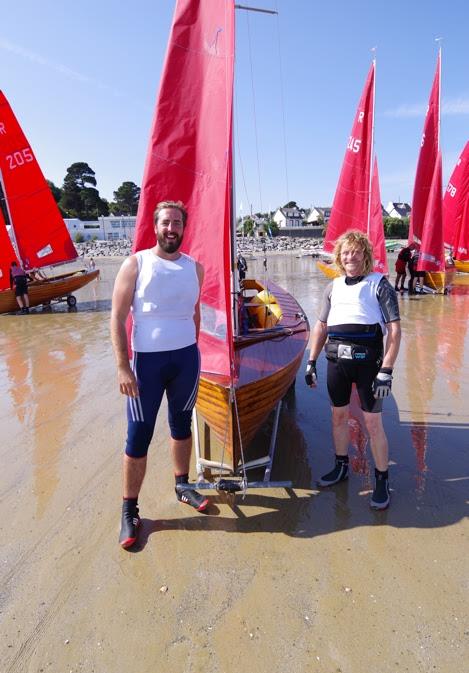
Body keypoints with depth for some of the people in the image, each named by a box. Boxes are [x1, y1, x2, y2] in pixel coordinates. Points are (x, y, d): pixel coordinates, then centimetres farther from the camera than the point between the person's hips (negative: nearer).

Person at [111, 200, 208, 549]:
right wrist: (123, 366, -14)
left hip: (187, 357, 4)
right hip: (148, 359, -3)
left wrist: (190, 351, 15)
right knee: (139, 437, 2)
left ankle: (182, 485, 37)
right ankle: (130, 510, 17)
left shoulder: (194, 267, 5)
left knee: (182, 425, 17)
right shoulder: (135, 264, -6)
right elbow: (117, 317, -8)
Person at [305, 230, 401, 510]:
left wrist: (386, 371, -14)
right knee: (339, 416, 16)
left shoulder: (379, 284, -2)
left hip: (367, 360, -5)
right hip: (336, 359, 5)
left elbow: (394, 330, -8)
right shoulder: (333, 287, 13)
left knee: (373, 423, 1)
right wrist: (311, 362, 14)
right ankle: (341, 466, 35)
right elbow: (321, 326, 18)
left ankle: (382, 480, 17)